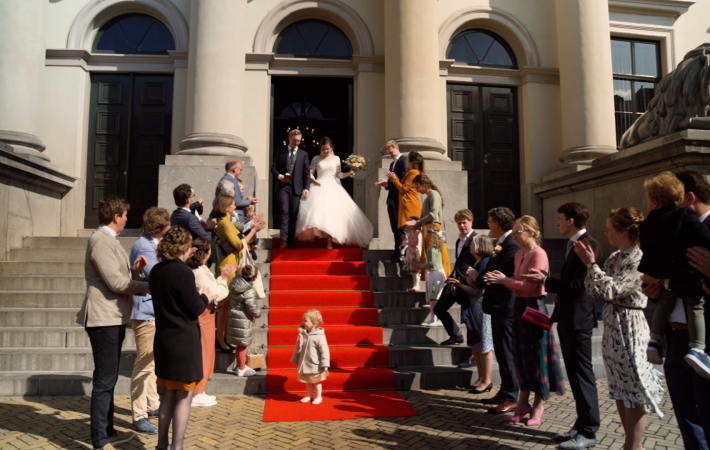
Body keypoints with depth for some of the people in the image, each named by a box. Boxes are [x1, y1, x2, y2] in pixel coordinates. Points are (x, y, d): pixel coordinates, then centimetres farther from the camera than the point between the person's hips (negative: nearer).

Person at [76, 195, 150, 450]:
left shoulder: (109, 240, 16)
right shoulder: (101, 241, -16)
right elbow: (116, 282, -21)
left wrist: (134, 270, 1)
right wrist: (148, 286, -10)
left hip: (114, 318, 11)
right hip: (104, 318, -11)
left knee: (109, 378, 17)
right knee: (104, 380, -3)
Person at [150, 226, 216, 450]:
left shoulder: (156, 271, 5)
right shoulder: (184, 272, -19)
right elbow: (195, 309, -14)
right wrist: (206, 298, 4)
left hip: (164, 340, 8)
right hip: (184, 342, -8)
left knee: (170, 393, 19)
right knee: (184, 396, 3)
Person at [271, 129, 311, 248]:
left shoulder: (303, 154, 8)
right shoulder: (280, 152, 8)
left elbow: (307, 173, 5)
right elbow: (273, 168, 9)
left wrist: (306, 188, -6)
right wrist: (279, 176, -11)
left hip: (296, 187, 1)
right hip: (282, 186, -1)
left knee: (293, 215, 4)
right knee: (285, 212, -12)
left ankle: (291, 240, 11)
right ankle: (284, 240, -12)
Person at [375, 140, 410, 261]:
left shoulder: (404, 161, -9)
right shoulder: (392, 163, 20)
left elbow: (403, 181, -18)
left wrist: (388, 182, -16)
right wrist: (385, 183, 2)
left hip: (399, 200, -9)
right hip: (392, 199, 9)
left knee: (401, 228, -3)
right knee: (395, 229, 10)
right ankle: (397, 254, 15)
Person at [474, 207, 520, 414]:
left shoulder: (511, 246, -20)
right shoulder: (503, 244, 12)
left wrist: (477, 277, -11)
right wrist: (478, 277, 1)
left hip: (505, 307, -10)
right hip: (499, 306, 10)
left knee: (506, 353, -1)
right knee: (501, 352, 17)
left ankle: (511, 398, 10)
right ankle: (504, 393, 29)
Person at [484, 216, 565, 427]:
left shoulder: (538, 254, -15)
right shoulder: (519, 254, 11)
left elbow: (529, 285, -21)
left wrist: (504, 280, -17)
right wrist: (501, 279, -1)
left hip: (534, 307, -8)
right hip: (520, 306, 8)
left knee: (536, 355, 3)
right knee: (521, 354, 13)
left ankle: (538, 405, 18)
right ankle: (523, 402, 24)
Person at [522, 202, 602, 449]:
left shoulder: (588, 245, -16)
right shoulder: (574, 245, 14)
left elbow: (578, 285, -21)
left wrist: (545, 280, -16)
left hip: (578, 319, -10)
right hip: (567, 318, 10)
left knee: (582, 375, -1)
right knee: (575, 375, 15)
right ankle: (582, 425, 25)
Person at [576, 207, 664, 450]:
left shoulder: (638, 260, -16)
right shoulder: (614, 258, 9)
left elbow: (610, 290, -23)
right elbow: (597, 291, 8)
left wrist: (591, 264, -15)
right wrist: (590, 263, 0)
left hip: (629, 330, -9)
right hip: (612, 330, 9)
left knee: (632, 395, 2)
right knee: (619, 392, 16)